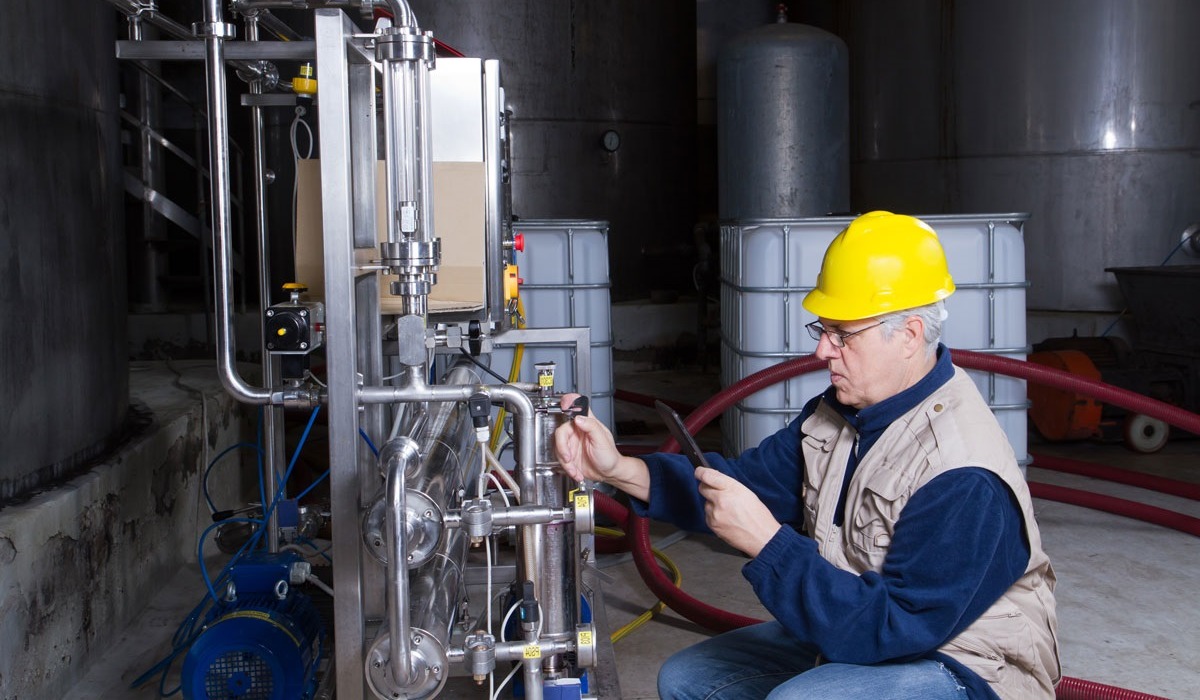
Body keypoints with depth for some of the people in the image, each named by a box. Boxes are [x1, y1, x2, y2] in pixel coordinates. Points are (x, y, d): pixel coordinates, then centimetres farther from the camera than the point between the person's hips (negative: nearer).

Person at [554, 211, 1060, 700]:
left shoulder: (964, 480, -29)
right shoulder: (841, 412, -1)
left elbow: (892, 626, -30)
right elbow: (749, 481, 3)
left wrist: (765, 539, -32)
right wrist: (619, 470, -11)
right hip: (856, 642, 9)